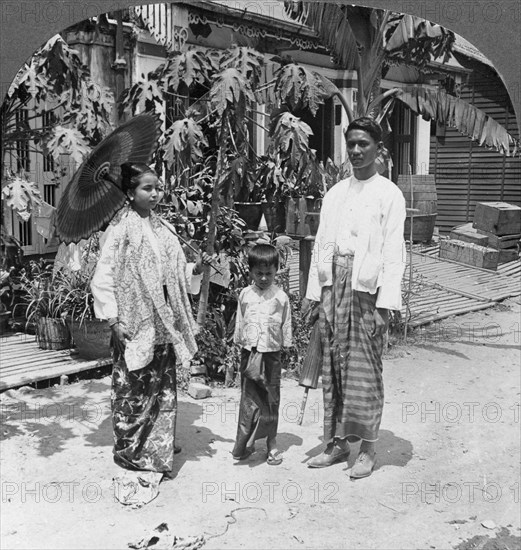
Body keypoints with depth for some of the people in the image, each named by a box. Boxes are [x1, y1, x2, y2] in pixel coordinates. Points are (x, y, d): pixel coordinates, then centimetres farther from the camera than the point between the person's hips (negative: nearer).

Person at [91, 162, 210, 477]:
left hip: (164, 323, 6)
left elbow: (176, 273, 16)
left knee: (164, 387, 12)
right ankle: (128, 450, 19)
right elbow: (102, 278, -11)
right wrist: (113, 320, -16)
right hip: (135, 324, -6)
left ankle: (159, 447, 26)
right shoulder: (121, 230, -9)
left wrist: (196, 269, -3)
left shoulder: (163, 228, 10)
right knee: (133, 388, 3)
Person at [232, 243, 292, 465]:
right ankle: (245, 443, 11)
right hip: (249, 353, 1)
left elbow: (286, 326, 5)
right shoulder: (245, 295, 4)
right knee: (248, 399, 4)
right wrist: (240, 344, 12)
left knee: (271, 399, 6)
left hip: (271, 354, -1)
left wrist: (285, 345, 4)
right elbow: (239, 322, 12)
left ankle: (271, 442, 17)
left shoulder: (280, 297, -1)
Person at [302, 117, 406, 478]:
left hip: (366, 289, -5)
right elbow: (321, 244, 14)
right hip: (333, 285, 5)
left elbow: (393, 253, -7)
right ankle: (337, 442, 20)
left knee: (364, 368, -1)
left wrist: (385, 305, -13)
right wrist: (313, 293, 9)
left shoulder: (389, 195, -1)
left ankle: (368, 449, 12)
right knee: (333, 366, 8)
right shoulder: (335, 193, 15)